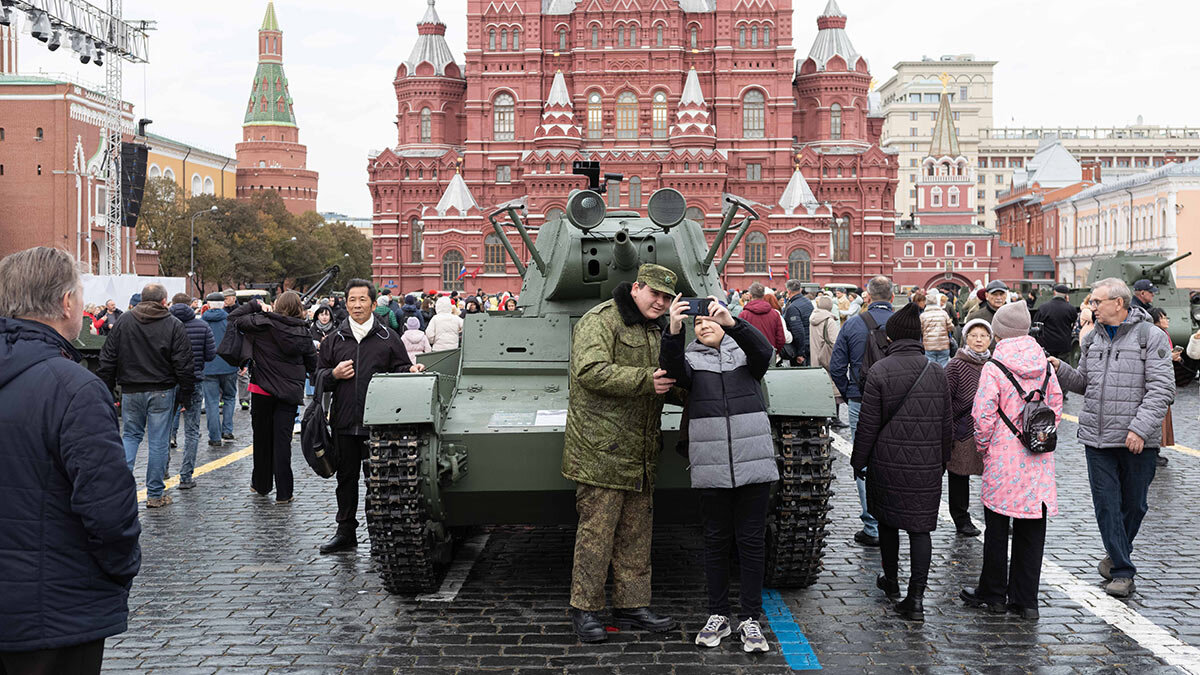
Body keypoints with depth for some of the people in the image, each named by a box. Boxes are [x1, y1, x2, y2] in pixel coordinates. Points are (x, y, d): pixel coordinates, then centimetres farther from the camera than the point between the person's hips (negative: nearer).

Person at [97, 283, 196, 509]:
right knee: (158, 441, 4)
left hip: (131, 391, 2)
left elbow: (108, 359, 5)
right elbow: (184, 365, -6)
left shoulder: (124, 321, 3)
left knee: (131, 435, 18)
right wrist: (186, 396, 1)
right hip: (161, 391, -2)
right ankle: (155, 495, 9)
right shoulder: (173, 325, -4)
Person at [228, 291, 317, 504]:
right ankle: (283, 493, 1)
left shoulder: (262, 323, -8)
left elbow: (234, 318, 3)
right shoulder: (303, 332, -2)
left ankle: (261, 485, 27)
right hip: (290, 393, 1)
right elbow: (313, 364, 4)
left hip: (262, 391, 0)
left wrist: (254, 305, 9)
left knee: (262, 438, 14)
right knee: (282, 441, 2)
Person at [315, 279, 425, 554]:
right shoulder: (334, 339, 13)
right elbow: (319, 375, 16)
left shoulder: (388, 337, 5)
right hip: (344, 421, 3)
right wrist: (334, 374, -4)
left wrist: (411, 372, -15)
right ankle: (346, 532, 21)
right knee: (346, 477, 10)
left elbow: (400, 369, 6)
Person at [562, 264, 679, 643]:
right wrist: (645, 381, -26)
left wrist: (671, 381, 10)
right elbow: (591, 370, -24)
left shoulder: (654, 330, 20)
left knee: (636, 533, 12)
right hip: (601, 448, -9)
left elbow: (662, 381, 32)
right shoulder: (601, 321, -10)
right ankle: (584, 609, 6)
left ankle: (632, 605, 22)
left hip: (640, 452, 9)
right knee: (596, 530, -4)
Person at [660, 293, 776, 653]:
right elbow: (673, 370, -16)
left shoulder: (744, 351, 7)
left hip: (753, 462, 0)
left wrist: (732, 322, -31)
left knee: (751, 540, 4)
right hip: (711, 467, 0)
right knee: (716, 540, 8)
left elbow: (763, 352, -16)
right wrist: (673, 331, -34)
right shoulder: (690, 358, 6)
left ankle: (750, 619, 13)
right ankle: (718, 615, 20)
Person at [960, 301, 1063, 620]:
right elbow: (1056, 406, 10)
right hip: (1039, 461, 5)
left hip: (1003, 460, -4)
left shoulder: (993, 368, -13)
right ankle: (1025, 600, 14)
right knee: (1031, 529, 9)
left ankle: (993, 594, 19)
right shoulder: (1044, 365, 3)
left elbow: (983, 417, -14)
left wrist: (983, 447, 2)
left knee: (997, 527, 9)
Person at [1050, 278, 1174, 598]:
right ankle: (1122, 570, 9)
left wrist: (1140, 428, -19)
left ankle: (1118, 555, 32)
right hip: (1097, 438, 4)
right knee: (1106, 503, 1)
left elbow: (1161, 389, -12)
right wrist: (1061, 368, -1)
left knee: (1134, 503, 10)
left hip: (1137, 440, -4)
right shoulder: (1093, 339, 11)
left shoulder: (1151, 337, -7)